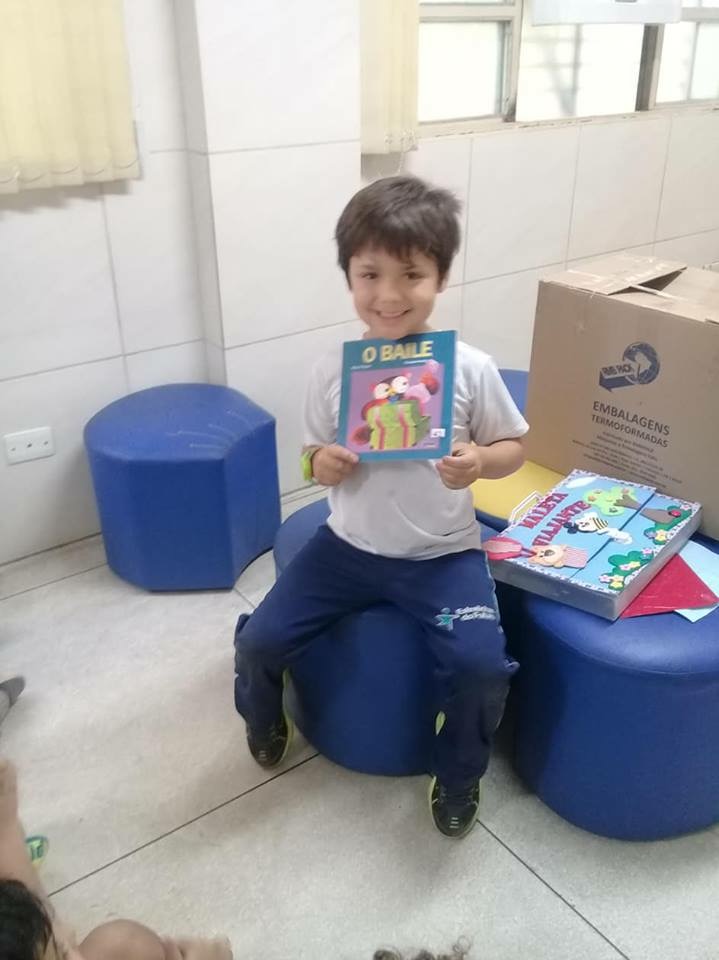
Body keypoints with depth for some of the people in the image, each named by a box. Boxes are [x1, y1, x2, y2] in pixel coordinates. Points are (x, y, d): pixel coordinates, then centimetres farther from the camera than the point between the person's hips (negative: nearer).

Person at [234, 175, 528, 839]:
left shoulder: (470, 368, -12)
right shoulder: (333, 369, -7)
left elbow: (514, 445, 1)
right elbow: (315, 452, 5)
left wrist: (479, 462, -22)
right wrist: (320, 464, -19)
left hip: (443, 553, -2)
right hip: (349, 545, 3)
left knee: (482, 666, -21)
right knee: (259, 640, -4)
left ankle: (458, 776, 14)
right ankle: (265, 721, 34)